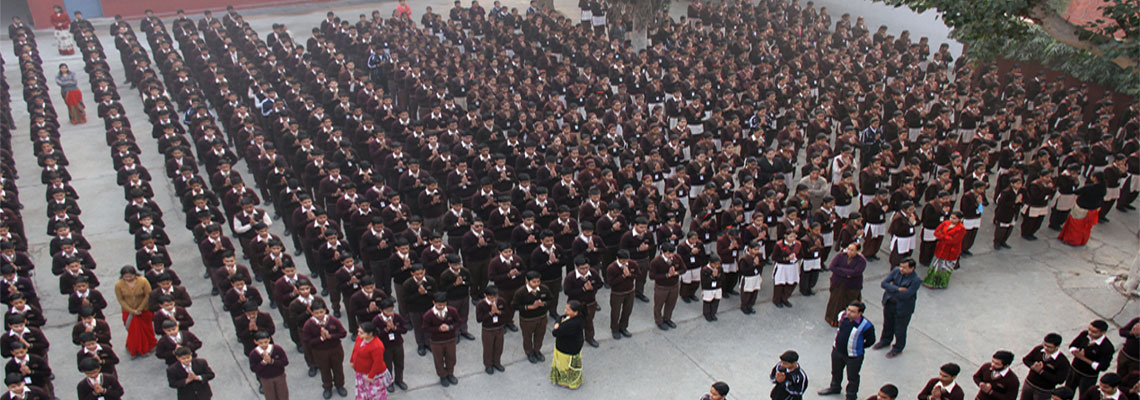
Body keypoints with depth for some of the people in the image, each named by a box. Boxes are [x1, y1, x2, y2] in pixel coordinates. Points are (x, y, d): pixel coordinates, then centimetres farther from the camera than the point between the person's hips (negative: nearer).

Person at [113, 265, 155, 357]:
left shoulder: (143, 281, -17)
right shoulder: (118, 285, -13)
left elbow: (148, 296, -12)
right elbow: (121, 300, -8)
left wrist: (139, 309, -14)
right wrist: (132, 311, -14)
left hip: (144, 310, 0)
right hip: (129, 312, 0)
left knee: (147, 328, 14)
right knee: (133, 331, 6)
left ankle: (150, 346, 37)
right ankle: (134, 350, 25)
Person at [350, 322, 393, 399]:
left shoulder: (376, 346, -35)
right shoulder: (360, 337, -10)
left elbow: (377, 363, -28)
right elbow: (355, 349, 9)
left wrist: (371, 376, -22)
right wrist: (352, 360, 17)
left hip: (373, 375, -8)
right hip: (360, 373, 8)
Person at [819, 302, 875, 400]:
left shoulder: (866, 326, -29)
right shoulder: (843, 316, -14)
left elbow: (870, 340, -12)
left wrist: (859, 347, -2)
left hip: (853, 356, -5)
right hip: (837, 350, 6)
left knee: (852, 377, 16)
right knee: (836, 371, 28)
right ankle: (835, 387, 55)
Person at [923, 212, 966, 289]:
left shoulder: (961, 229, -17)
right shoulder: (945, 223, -1)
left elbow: (953, 240, -24)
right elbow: (936, 232, -5)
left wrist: (942, 236, -17)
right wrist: (946, 237, -18)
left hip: (951, 252, -5)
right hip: (941, 249, 5)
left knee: (945, 268, 9)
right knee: (936, 265, 16)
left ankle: (941, 284, 27)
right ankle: (931, 281, 32)